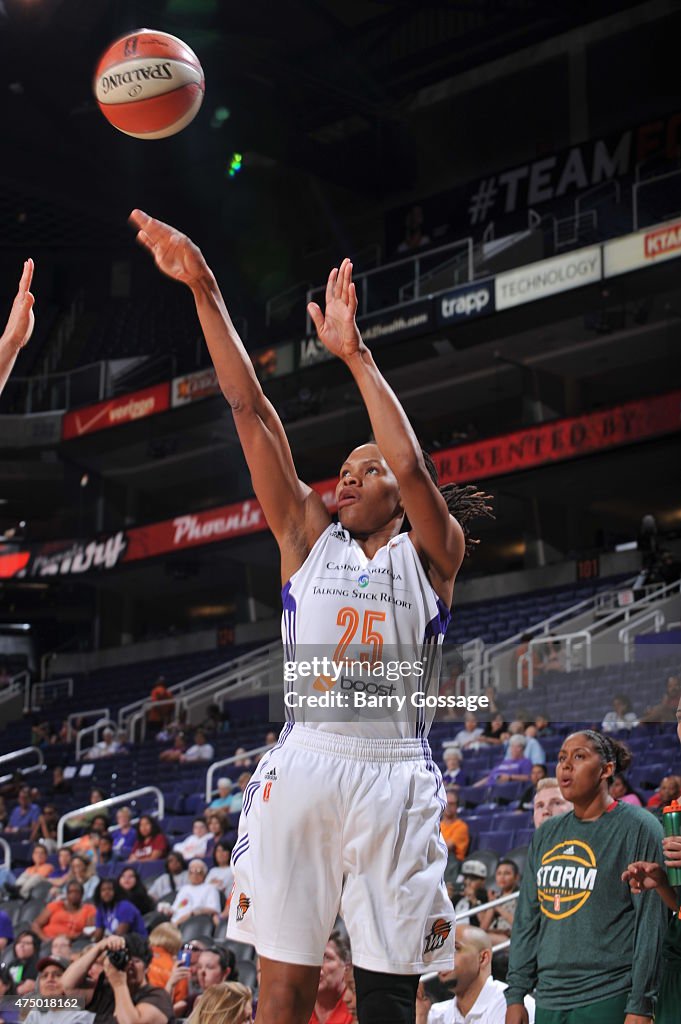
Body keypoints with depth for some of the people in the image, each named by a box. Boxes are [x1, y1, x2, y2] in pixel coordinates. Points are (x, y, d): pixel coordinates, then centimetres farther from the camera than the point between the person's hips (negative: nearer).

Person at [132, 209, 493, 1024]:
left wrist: (355, 354, -12)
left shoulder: (430, 551, 10)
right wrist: (204, 292, 3)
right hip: (303, 765, 2)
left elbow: (414, 466, -11)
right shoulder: (309, 536, 15)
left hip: (393, 773, -1)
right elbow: (251, 411, 8)